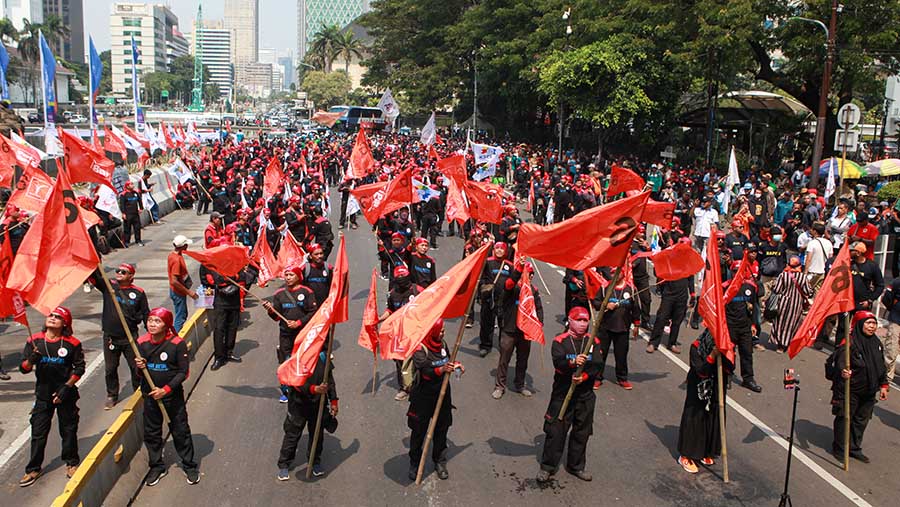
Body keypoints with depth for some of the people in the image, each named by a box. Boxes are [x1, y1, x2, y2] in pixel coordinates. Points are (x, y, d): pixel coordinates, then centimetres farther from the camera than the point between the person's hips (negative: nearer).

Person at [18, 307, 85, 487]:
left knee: (68, 430, 11)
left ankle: (71, 462, 29)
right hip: (43, 394, 2)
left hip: (66, 394, -2)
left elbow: (80, 368, -4)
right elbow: (23, 369, -2)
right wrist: (31, 360, -23)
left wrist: (67, 386, -13)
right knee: (38, 432, 7)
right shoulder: (34, 341, -3)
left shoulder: (72, 343, -9)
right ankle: (34, 468, 21)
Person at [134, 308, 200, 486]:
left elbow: (183, 372, -13)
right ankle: (157, 466, 33)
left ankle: (189, 466, 25)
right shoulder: (142, 342, -5)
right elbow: (139, 370, 8)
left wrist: (165, 390, -20)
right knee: (151, 433, 14)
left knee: (180, 431, 8)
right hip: (150, 396, 4)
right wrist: (139, 367, -17)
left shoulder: (177, 343, -17)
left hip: (173, 395, -4)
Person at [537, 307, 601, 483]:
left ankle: (576, 466, 30)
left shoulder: (593, 342, 3)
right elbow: (558, 363, -20)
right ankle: (547, 466, 14)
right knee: (555, 430, 0)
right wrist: (573, 363, -40)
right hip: (562, 393, -3)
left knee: (581, 431, 13)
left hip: (585, 394, 3)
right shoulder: (560, 341, -4)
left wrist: (584, 377, -24)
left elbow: (597, 366, -7)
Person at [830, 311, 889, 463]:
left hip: (869, 391, 7)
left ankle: (855, 448, 28)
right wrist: (843, 371, -48)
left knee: (862, 419, 14)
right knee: (844, 418, 3)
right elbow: (841, 360, -27)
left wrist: (883, 385, 17)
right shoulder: (850, 342, -15)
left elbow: (882, 366, 18)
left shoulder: (877, 343, 8)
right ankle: (839, 449, 17)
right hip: (850, 389, -7)